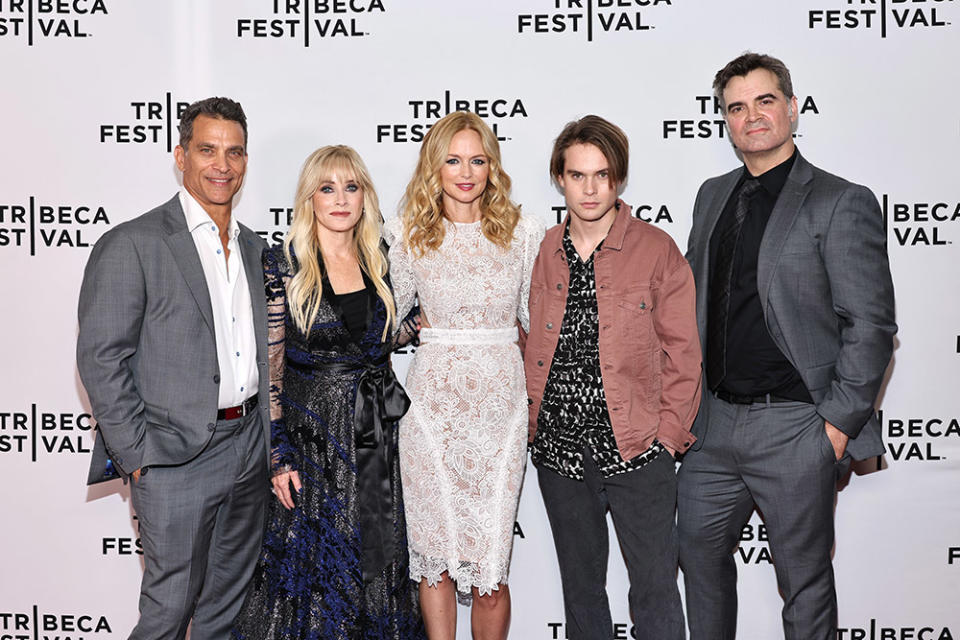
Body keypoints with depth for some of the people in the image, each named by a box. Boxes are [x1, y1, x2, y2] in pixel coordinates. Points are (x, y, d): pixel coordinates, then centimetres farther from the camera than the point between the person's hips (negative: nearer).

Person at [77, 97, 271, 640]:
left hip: (250, 446, 6)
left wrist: (267, 435, 12)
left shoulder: (255, 246, 11)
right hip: (177, 457, -6)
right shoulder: (132, 245, -10)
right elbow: (101, 359, -13)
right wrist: (137, 455, -13)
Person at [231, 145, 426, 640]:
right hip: (311, 437, -4)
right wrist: (279, 456, -11)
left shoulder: (379, 264, 7)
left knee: (375, 567, 11)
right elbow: (268, 366, -8)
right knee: (311, 566, 5)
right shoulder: (283, 265, -6)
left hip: (375, 441, 4)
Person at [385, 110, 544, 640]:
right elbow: (391, 312, 15)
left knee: (490, 562, 0)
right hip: (433, 399, 0)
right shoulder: (408, 236, 3)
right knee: (435, 550, 6)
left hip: (500, 401, 0)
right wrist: (430, 331, 3)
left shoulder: (523, 233, 4)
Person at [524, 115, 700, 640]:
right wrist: (534, 422, 6)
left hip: (637, 451, -3)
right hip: (558, 450, 4)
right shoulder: (544, 252, 6)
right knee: (579, 583, 16)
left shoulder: (657, 250, -4)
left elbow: (683, 352, -3)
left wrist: (668, 433, -8)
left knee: (655, 587, 3)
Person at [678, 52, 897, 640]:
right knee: (699, 550, 17)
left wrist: (839, 423, -14)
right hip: (715, 421, 6)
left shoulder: (842, 203, -8)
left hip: (795, 428, -6)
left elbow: (871, 325, -11)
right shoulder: (713, 196, 12)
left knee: (805, 581, 9)